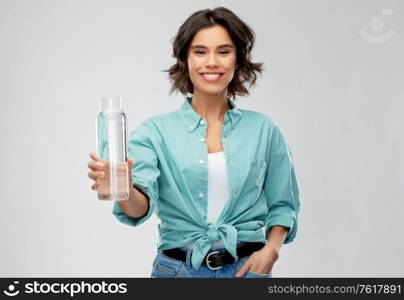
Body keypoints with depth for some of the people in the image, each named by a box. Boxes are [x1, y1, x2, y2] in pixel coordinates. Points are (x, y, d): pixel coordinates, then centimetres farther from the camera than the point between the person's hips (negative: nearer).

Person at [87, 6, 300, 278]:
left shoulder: (264, 130, 1)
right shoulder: (155, 131, -4)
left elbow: (282, 205, 8)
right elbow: (142, 204, -17)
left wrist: (271, 249, -9)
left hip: (246, 268, 1)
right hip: (177, 270, 0)